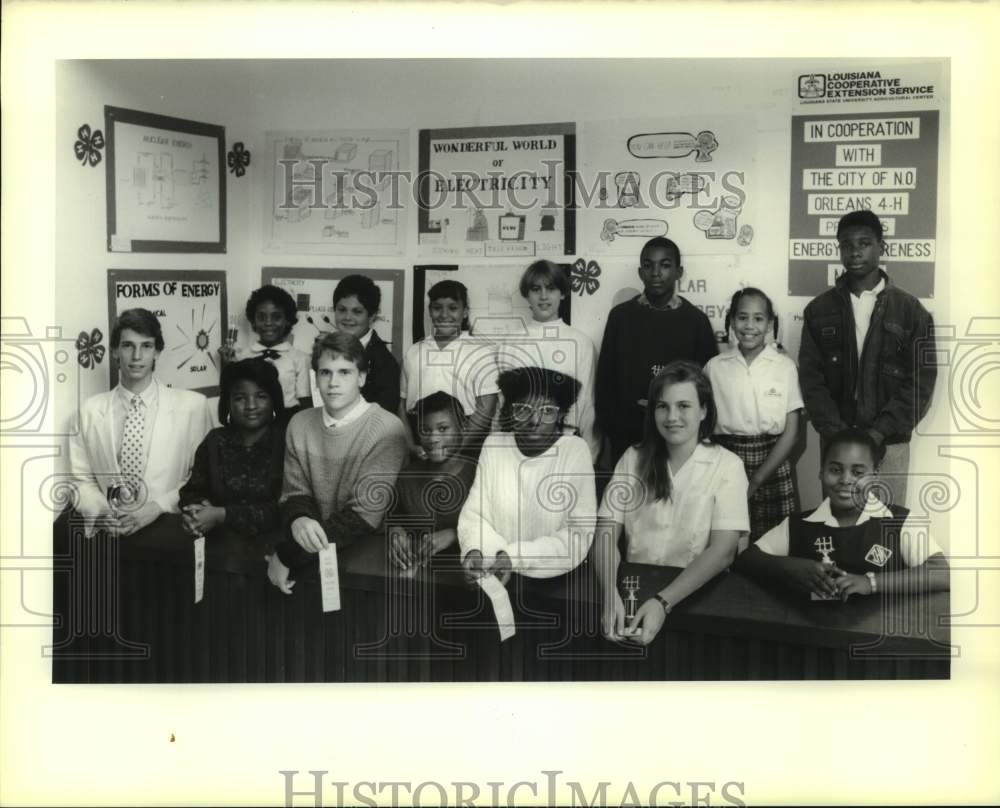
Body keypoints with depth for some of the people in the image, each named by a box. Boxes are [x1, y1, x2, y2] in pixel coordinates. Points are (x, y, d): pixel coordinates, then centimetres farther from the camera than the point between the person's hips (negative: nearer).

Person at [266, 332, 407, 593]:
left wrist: (287, 555, -15)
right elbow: (295, 493, 8)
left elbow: (363, 514, -15)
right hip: (313, 541, 4)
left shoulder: (387, 431, -12)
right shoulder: (299, 424, 7)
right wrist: (297, 520, -17)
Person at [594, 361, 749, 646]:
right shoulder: (633, 459, 6)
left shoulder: (727, 466, -2)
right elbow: (606, 532, -2)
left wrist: (663, 602, -24)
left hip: (697, 593, -2)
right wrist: (610, 594, -21)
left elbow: (723, 551, -12)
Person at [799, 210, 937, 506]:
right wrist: (835, 432, -11)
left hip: (889, 443, -1)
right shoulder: (819, 310, 5)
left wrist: (880, 432, -12)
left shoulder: (910, 310, 2)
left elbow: (922, 379, -2)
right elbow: (811, 376, 1)